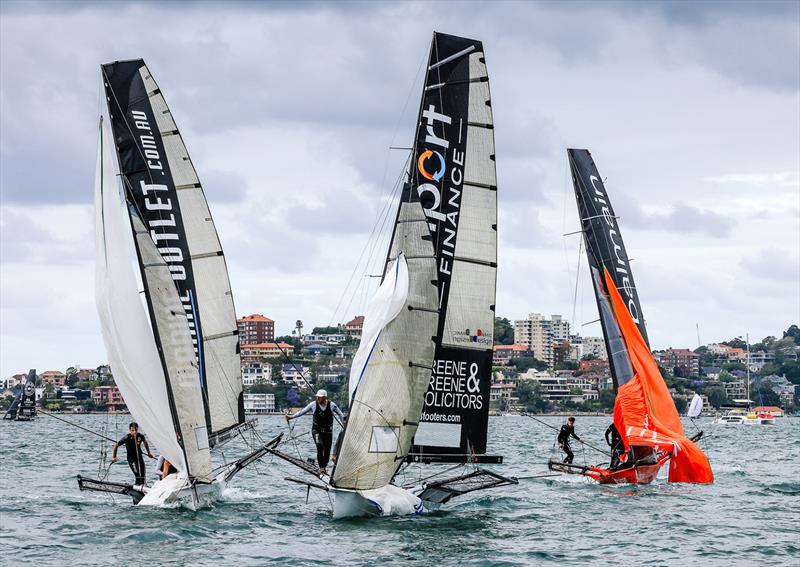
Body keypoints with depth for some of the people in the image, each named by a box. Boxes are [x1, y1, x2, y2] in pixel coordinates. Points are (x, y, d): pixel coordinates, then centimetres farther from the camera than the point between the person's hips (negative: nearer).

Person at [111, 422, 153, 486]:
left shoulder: (140, 436, -7)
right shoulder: (127, 438, -19)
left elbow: (145, 442, 17)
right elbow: (116, 445, -11)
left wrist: (149, 453, 23)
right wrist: (114, 457, -13)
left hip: (139, 457, 5)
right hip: (131, 458, -5)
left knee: (142, 475, 6)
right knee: (138, 475, -20)